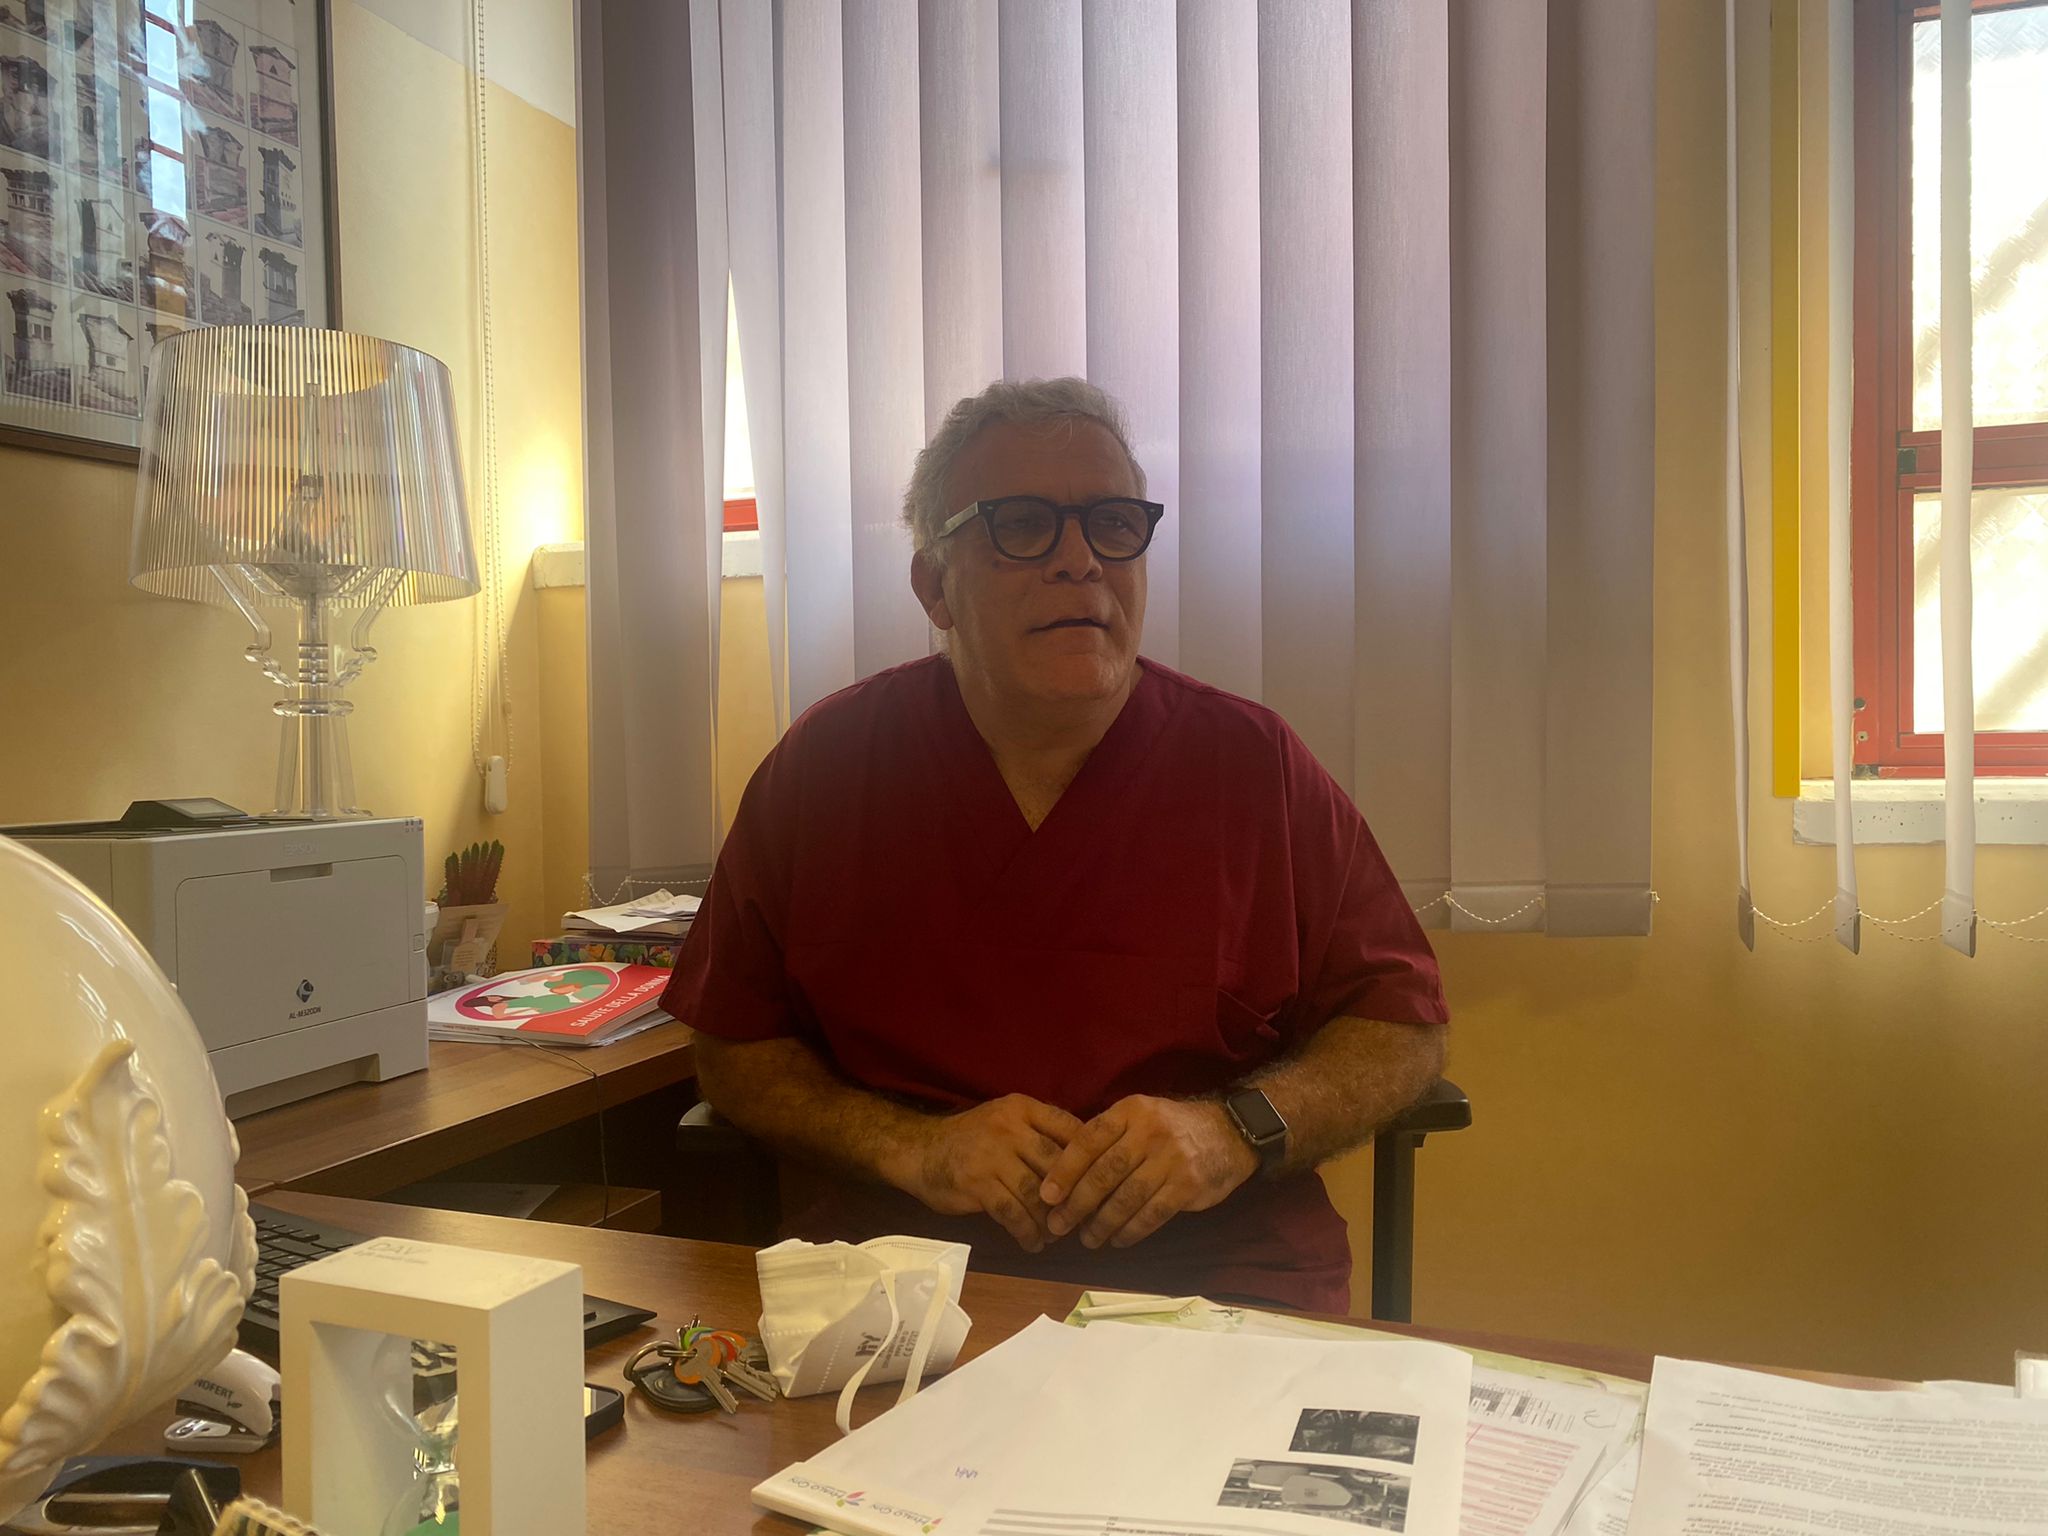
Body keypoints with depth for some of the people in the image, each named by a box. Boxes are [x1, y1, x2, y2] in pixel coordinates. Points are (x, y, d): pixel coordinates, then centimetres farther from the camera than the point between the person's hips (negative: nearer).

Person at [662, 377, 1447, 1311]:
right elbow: (732, 1051, 7)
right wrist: (912, 1148, -10)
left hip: (1213, 1282, 1)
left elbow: (1405, 1028, 7)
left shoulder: (1252, 763, 2)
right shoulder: (825, 766, 3)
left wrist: (1235, 1131, -11)